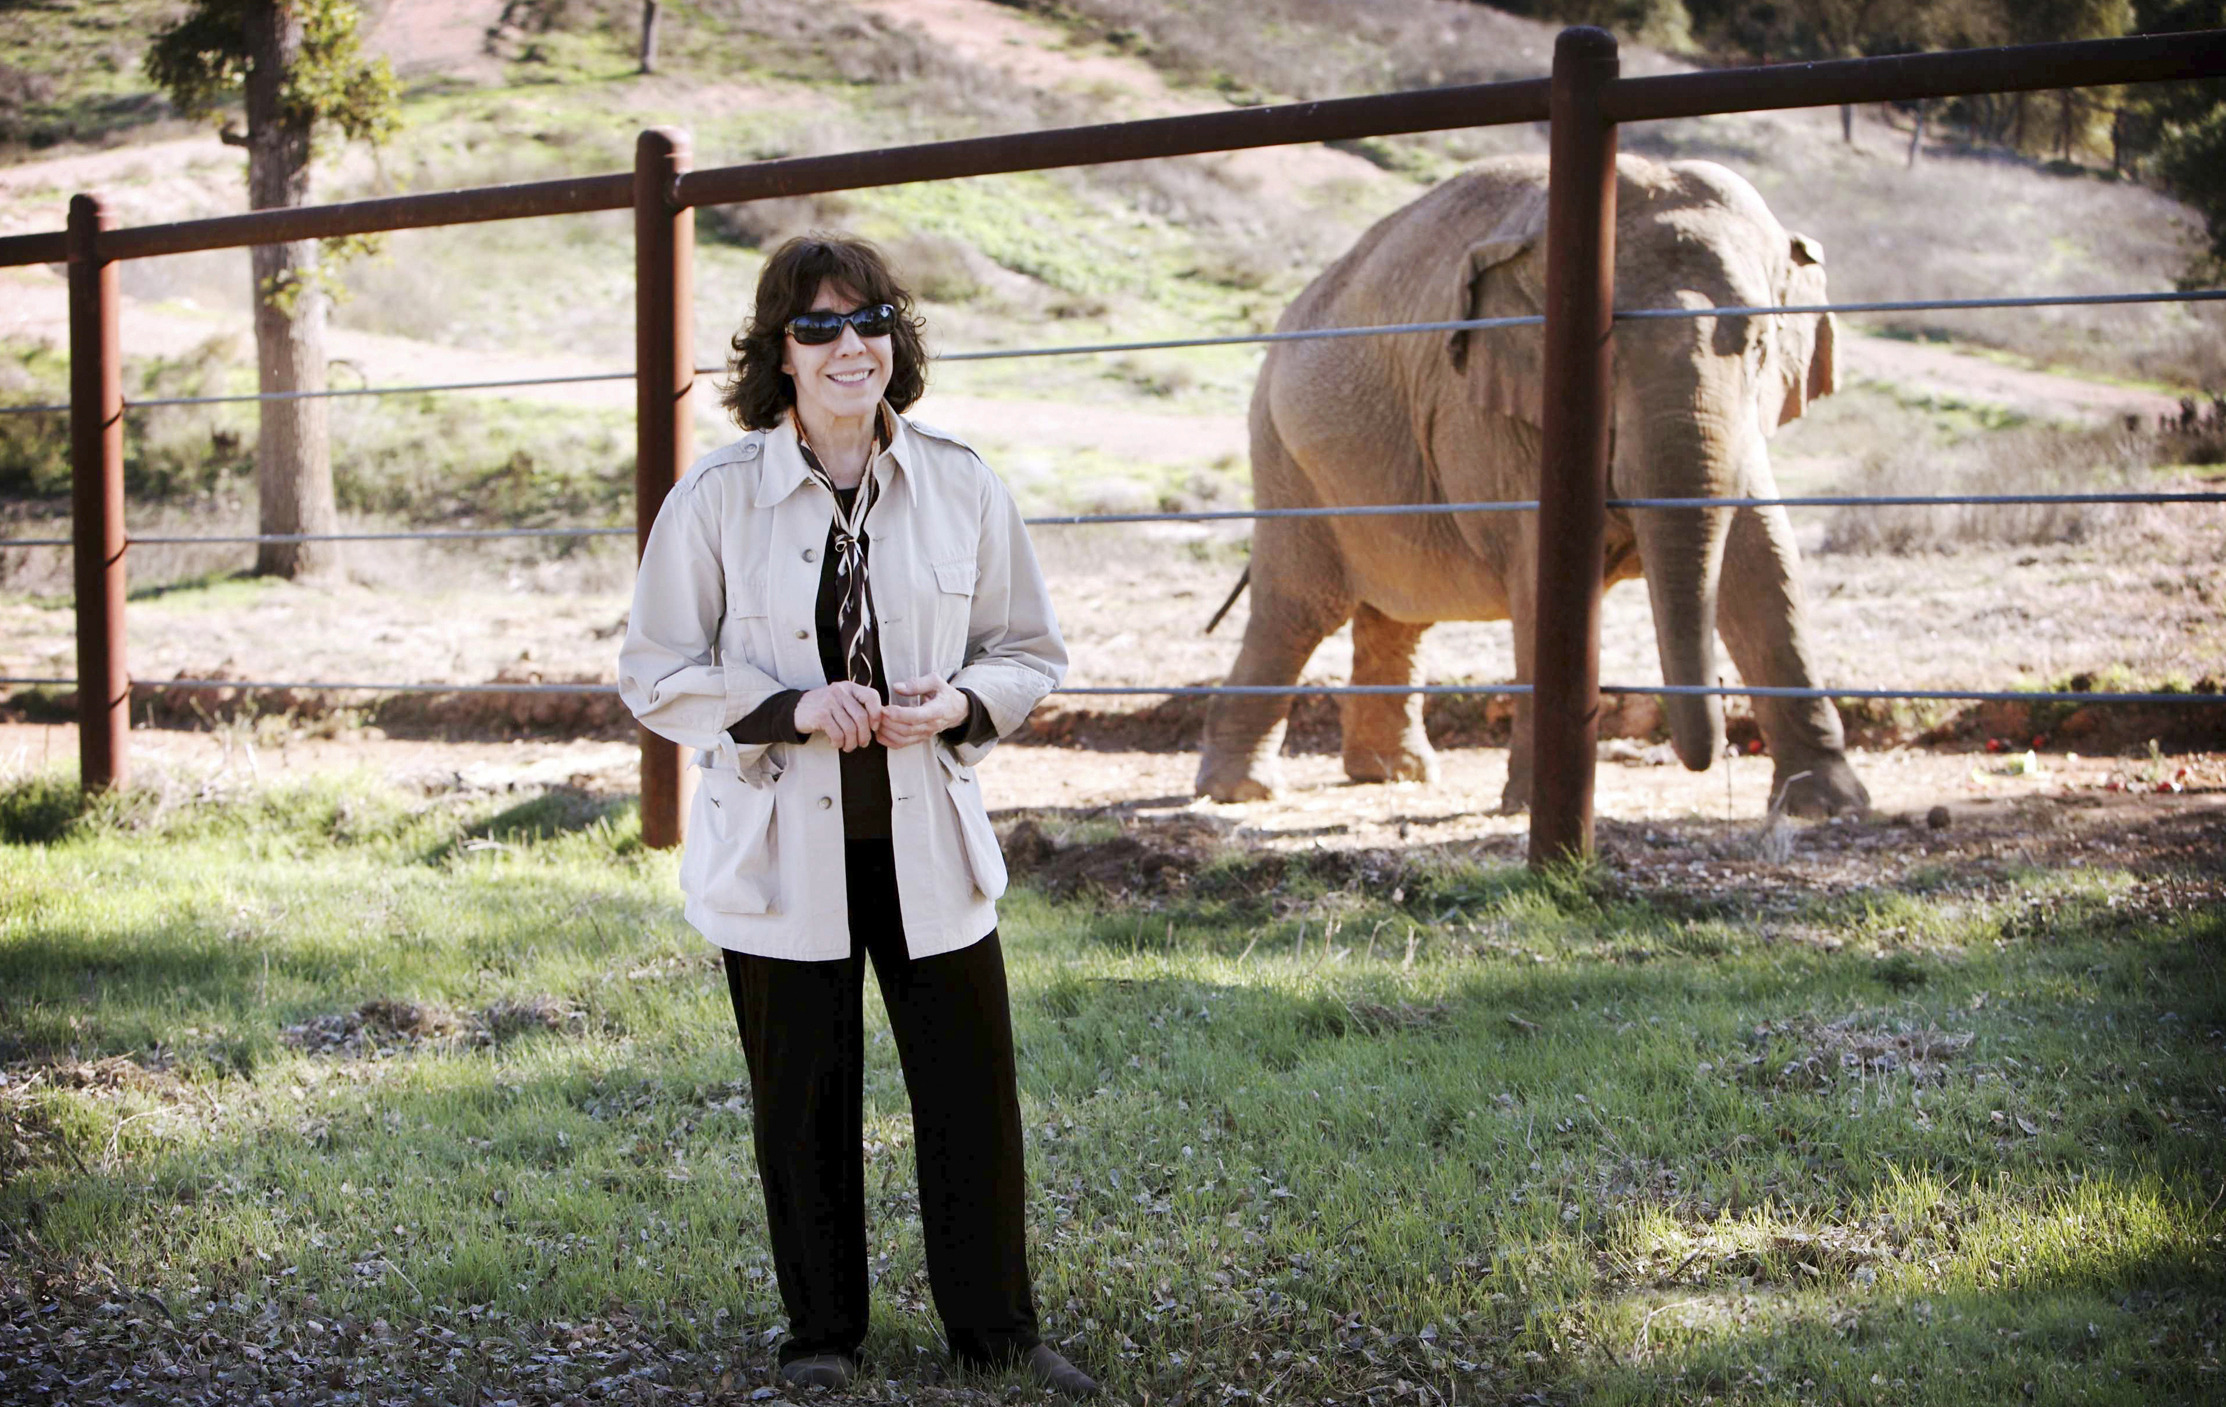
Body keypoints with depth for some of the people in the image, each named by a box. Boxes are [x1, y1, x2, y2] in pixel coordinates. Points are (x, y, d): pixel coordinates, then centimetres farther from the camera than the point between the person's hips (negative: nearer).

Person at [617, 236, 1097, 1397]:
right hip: (779, 848, -2)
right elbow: (655, 677, -3)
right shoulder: (714, 498, -6)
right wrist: (793, 709, -18)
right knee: (803, 1101, 7)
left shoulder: (962, 487, 1)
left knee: (973, 1091, 5)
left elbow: (1030, 651, 9)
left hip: (927, 839, 2)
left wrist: (961, 705, -13)